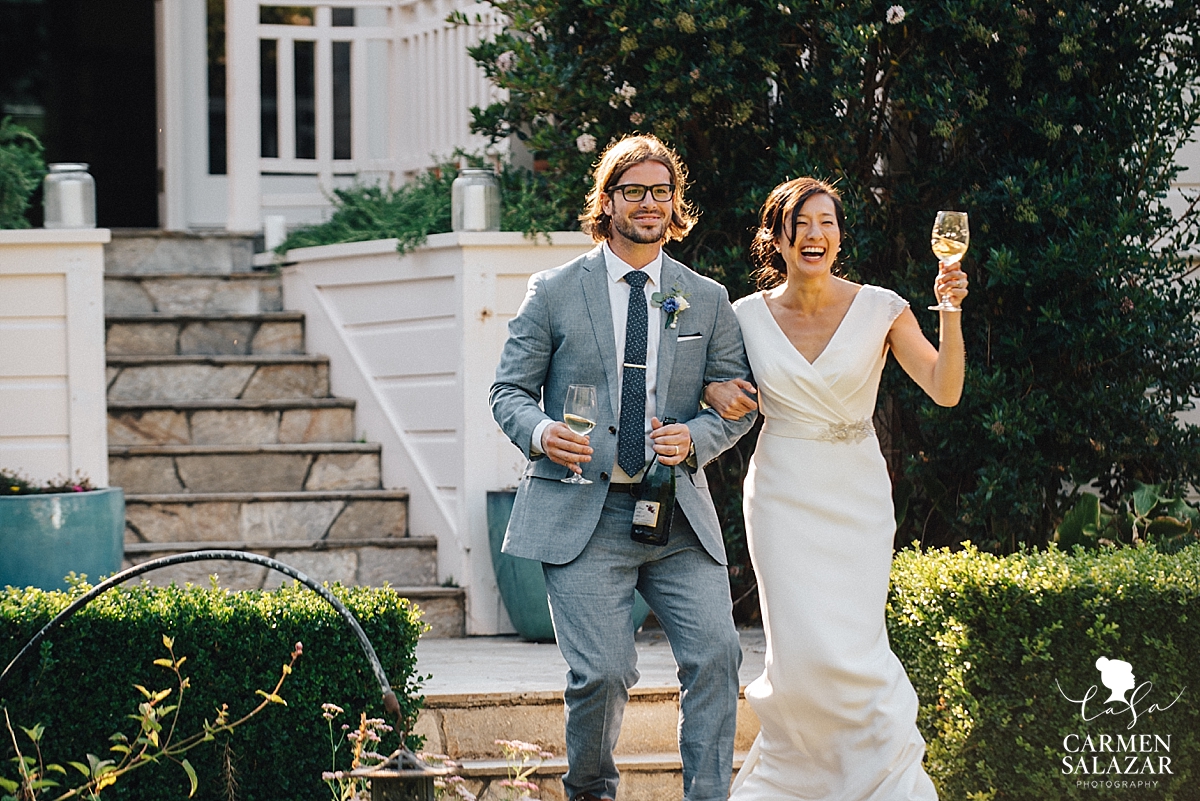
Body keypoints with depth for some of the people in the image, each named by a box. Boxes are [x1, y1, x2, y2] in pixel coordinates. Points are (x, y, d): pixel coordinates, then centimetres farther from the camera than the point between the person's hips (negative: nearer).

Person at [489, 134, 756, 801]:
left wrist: (695, 438, -9)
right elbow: (509, 390, 8)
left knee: (716, 655, -14)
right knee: (604, 672, -11)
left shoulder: (708, 301, 12)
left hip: (679, 514, 2)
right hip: (582, 516, -2)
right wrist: (540, 432, -15)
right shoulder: (555, 293, 7)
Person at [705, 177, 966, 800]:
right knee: (803, 651, -9)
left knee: (852, 648, -6)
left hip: (858, 497, 0)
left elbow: (944, 391, -13)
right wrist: (715, 390, -7)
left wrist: (951, 313, -26)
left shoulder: (879, 310, -4)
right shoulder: (749, 316, -1)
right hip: (784, 497, 0)